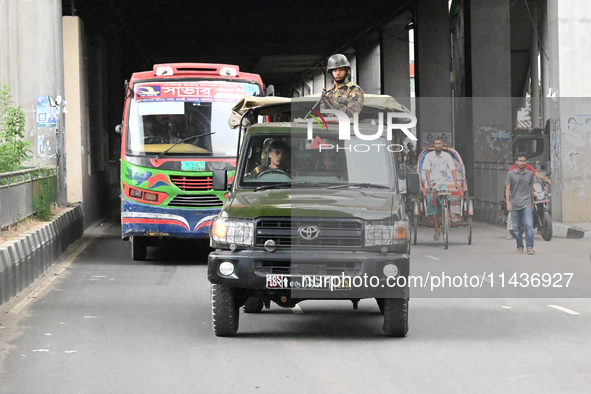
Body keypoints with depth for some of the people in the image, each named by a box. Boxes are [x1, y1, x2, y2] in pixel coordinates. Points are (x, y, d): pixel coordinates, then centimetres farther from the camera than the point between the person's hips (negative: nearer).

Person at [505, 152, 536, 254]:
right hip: (515, 204, 0)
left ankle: (530, 247, -15)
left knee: (529, 225, -13)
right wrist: (508, 203, -13)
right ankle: (520, 247, 18)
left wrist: (532, 204, 22)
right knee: (516, 227, 5)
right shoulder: (510, 174, 2)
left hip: (526, 204, 0)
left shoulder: (529, 174, 8)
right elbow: (507, 189, -1)